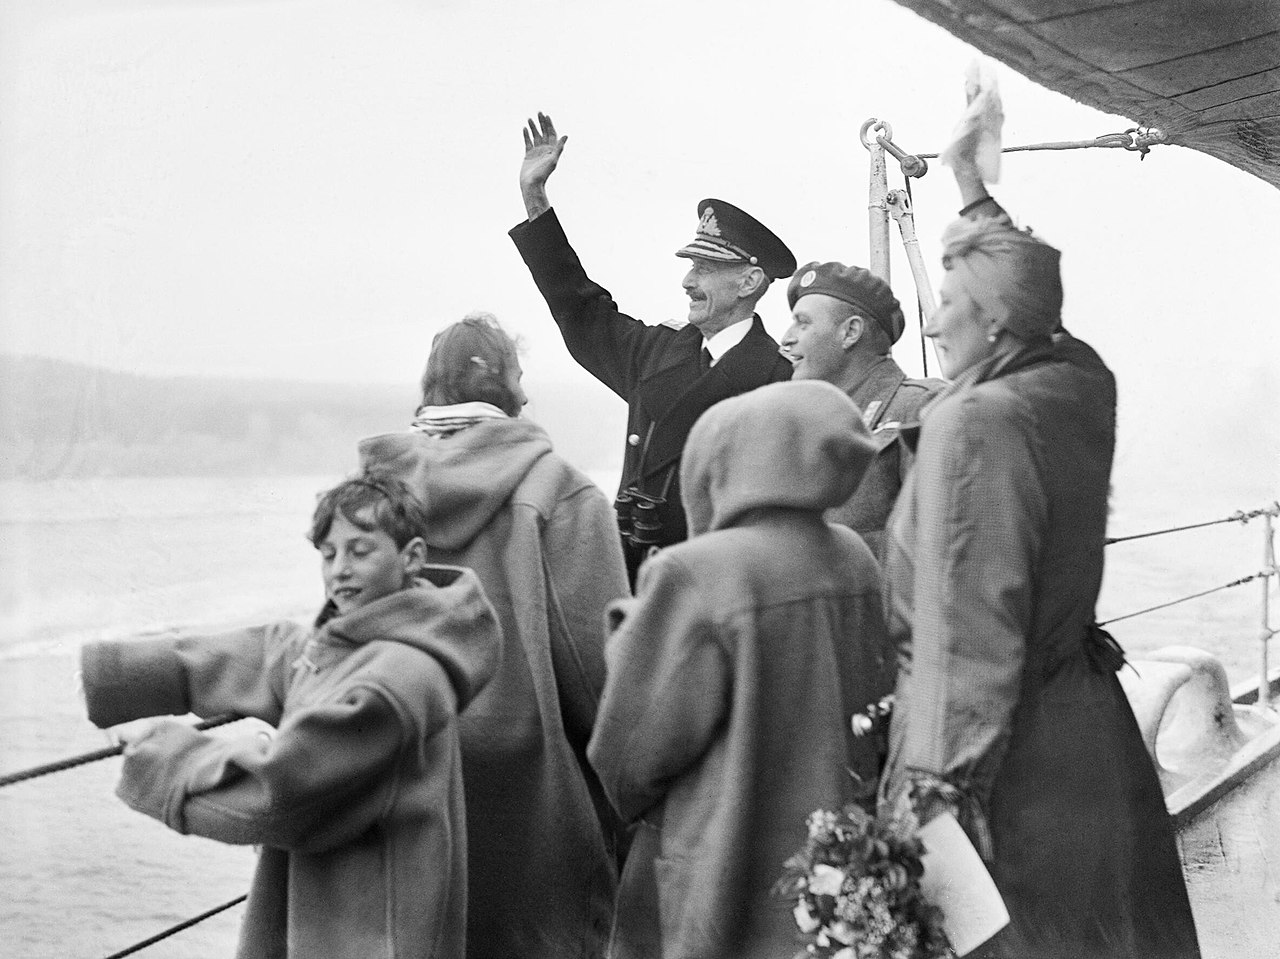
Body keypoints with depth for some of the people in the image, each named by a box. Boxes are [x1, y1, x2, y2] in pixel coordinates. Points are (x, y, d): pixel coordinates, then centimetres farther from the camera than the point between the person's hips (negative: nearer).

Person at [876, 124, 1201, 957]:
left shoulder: (973, 422, -19)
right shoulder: (1081, 387, 3)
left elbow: (968, 631, -24)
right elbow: (1018, 279, 27)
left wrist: (934, 792, -23)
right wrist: (974, 187, 39)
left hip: (1006, 761, -8)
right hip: (1086, 726, 8)